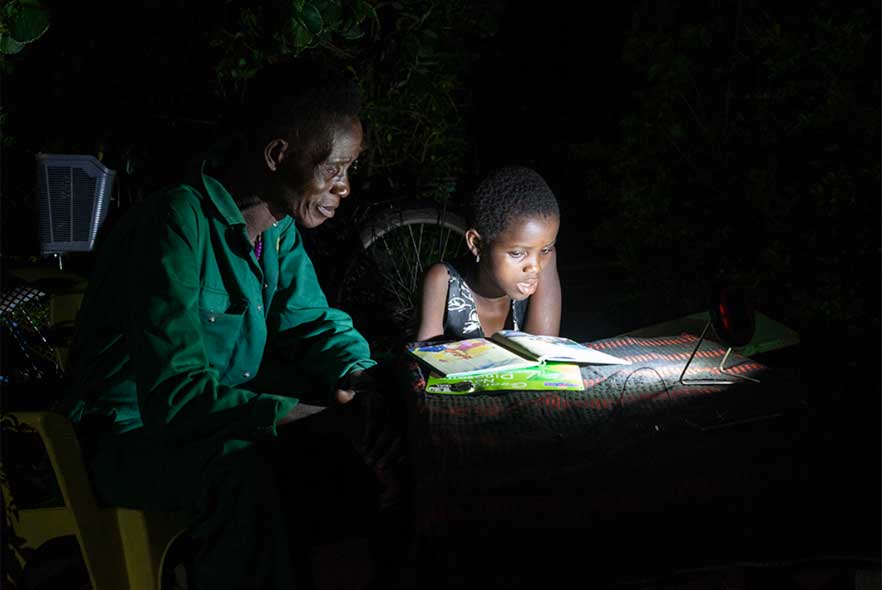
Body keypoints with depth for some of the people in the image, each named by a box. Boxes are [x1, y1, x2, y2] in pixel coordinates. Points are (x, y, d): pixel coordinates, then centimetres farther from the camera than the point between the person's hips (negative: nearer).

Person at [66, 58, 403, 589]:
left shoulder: (280, 227, -1)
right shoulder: (179, 226, -27)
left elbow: (312, 323, 10)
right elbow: (174, 395, -34)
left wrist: (363, 379, -14)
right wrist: (323, 420, -42)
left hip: (233, 409, 9)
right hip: (137, 431, -8)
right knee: (245, 466, -38)